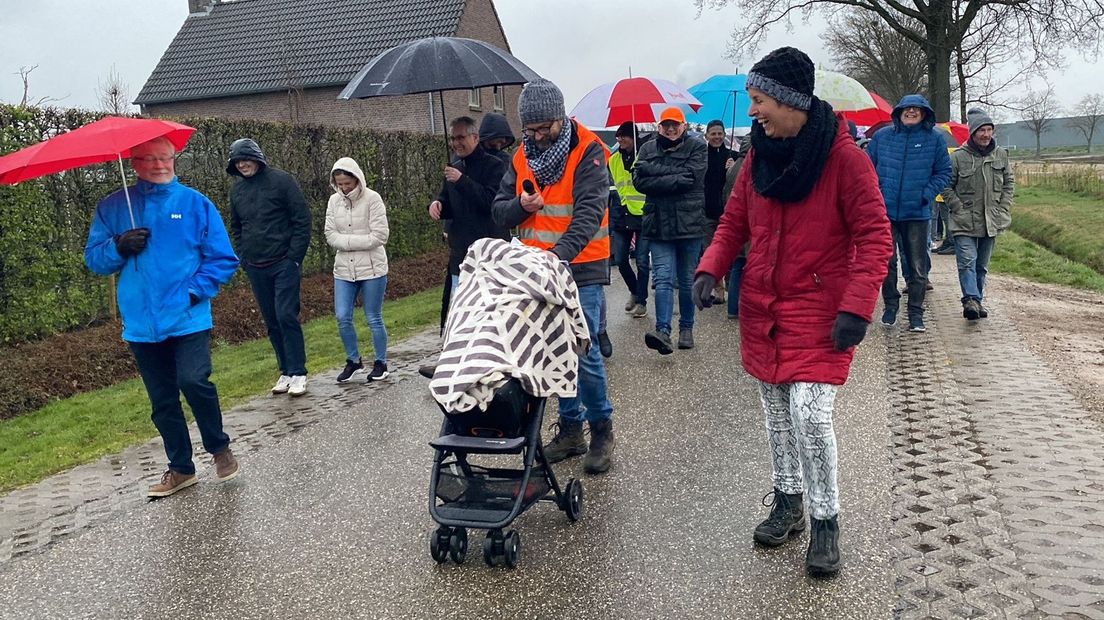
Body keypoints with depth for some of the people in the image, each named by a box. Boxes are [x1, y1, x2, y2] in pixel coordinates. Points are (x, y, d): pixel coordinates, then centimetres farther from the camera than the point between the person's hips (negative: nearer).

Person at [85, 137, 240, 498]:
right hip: (141, 324, 3)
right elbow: (94, 260, 8)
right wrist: (119, 246, -12)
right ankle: (181, 469, 28)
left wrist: (196, 290, -13)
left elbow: (223, 258, 0)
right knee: (162, 401, 11)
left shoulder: (195, 203, 1)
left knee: (193, 380, -21)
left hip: (189, 317, -3)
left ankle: (220, 447, 5)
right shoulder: (112, 208, 8)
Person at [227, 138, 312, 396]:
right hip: (256, 267, 5)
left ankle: (298, 373, -2)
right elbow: (236, 227, 21)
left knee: (286, 316, -11)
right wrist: (243, 257, 9)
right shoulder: (237, 190, 10)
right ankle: (286, 371, 17)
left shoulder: (281, 180, -6)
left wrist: (295, 256, -11)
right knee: (271, 322, 8)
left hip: (284, 263, -5)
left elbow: (302, 219, -8)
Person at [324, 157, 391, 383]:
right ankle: (353, 361, 21)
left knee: (374, 319, 4)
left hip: (372, 269, -4)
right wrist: (359, 240, -14)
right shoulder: (334, 201, 5)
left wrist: (346, 240, -12)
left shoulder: (372, 199, -9)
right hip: (344, 269, 4)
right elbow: (331, 236, 0)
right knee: (342, 318, 1)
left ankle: (381, 363, 20)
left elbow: (380, 236, -16)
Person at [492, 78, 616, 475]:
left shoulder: (588, 151, -9)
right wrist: (521, 206, -14)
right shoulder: (522, 157, 8)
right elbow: (500, 212, 10)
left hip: (582, 269, -5)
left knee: (583, 352, -6)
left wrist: (560, 252, -35)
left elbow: (589, 211, -20)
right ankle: (570, 428, 24)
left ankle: (601, 430, 13)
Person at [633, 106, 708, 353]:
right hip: (659, 224, 1)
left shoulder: (697, 147, 3)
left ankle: (686, 328, 24)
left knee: (687, 281, 9)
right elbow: (639, 181, -4)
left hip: (689, 222, -1)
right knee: (663, 279, -9)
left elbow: (691, 177, -13)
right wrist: (675, 179, -12)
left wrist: (654, 170, -11)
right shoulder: (648, 149, 10)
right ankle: (663, 331, -16)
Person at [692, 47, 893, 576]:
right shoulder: (759, 156, 4)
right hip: (762, 309, 6)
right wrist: (710, 269, -6)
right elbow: (734, 221, 12)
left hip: (819, 311, -5)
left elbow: (875, 237, -12)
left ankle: (826, 522, 10)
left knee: (810, 414, -11)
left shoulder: (844, 157, -12)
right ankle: (788, 503, 32)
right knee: (776, 412, 13)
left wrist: (857, 308, -21)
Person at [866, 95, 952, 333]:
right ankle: (890, 305, 26)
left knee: (918, 266, 5)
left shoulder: (935, 138, 2)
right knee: (886, 262, 8)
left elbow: (944, 172, 5)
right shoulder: (882, 136, 3)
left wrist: (928, 193, -9)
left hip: (917, 213, -1)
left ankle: (916, 314, 14)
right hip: (885, 210, 1)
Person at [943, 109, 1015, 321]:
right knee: (967, 262, -15)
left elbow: (1009, 183, 15)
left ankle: (977, 300, 20)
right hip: (964, 223, -4)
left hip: (992, 222, 4)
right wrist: (959, 209, -9)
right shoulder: (958, 156, -7)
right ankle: (971, 299, -20)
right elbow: (946, 186, -1)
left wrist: (1003, 209, 5)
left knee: (982, 265, 11)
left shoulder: (1001, 154, 6)